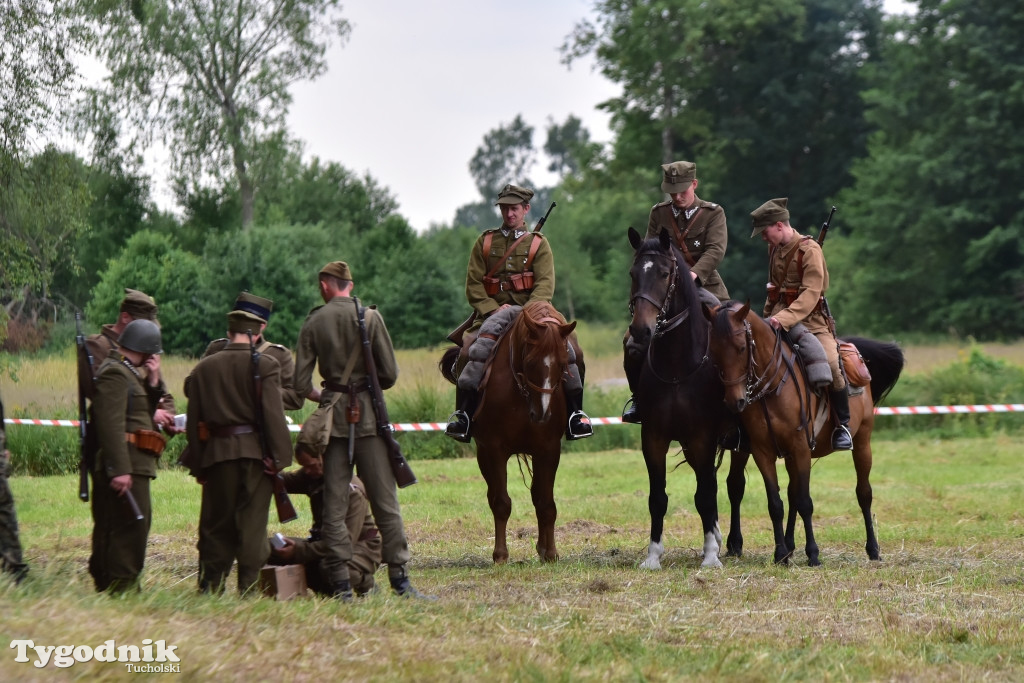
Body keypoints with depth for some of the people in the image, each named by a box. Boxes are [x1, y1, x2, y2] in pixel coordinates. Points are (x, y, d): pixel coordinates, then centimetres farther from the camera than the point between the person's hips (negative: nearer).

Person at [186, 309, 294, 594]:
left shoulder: (203, 368, 9)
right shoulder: (265, 365, -4)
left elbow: (193, 421, 10)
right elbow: (274, 415, -10)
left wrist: (198, 465, 14)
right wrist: (280, 458, -6)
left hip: (217, 453, 3)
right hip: (255, 452, -3)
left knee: (217, 522, 10)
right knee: (253, 522, 0)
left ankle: (211, 588, 10)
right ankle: (250, 589, -1)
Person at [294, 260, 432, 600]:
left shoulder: (313, 323, 1)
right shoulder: (370, 317, -3)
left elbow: (301, 383, -1)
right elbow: (390, 374, -4)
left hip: (332, 413, 1)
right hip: (368, 413, -1)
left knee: (334, 502, 4)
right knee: (384, 499, 3)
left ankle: (341, 584, 1)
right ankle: (399, 578, 2)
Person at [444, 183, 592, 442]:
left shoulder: (538, 243, 10)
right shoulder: (485, 242, 14)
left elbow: (545, 284, -3)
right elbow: (473, 284, 7)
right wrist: (492, 310, -11)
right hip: (493, 313, 1)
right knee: (468, 349, -26)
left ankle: (575, 414, -13)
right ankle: (463, 416, -15)